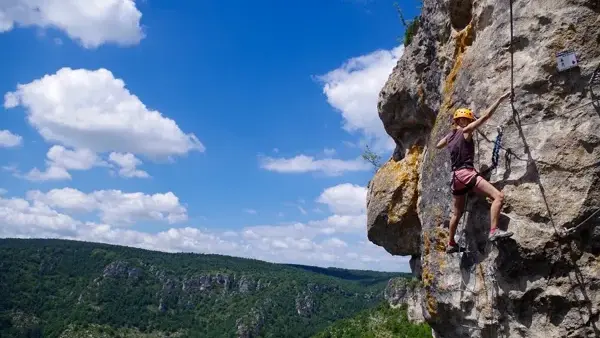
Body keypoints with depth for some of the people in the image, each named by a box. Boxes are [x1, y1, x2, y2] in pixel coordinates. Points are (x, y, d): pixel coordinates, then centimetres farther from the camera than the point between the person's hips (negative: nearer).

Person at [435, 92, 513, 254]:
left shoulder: (449, 136, 16)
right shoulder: (466, 131, -2)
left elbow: (437, 146, 36)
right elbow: (485, 116, -6)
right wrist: (500, 99, -2)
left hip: (456, 176, 8)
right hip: (467, 173, -8)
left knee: (457, 213, 19)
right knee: (498, 196, -16)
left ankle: (451, 244, 27)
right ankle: (494, 231, -26)